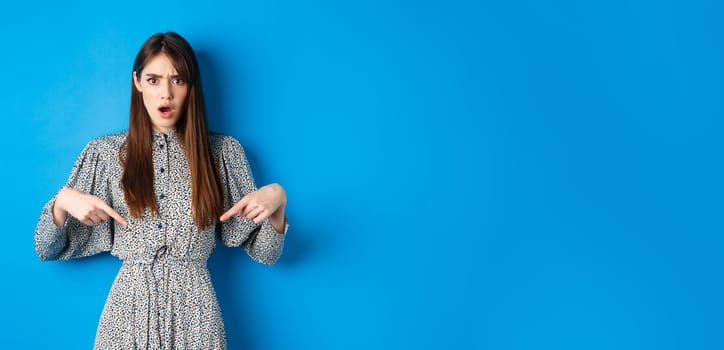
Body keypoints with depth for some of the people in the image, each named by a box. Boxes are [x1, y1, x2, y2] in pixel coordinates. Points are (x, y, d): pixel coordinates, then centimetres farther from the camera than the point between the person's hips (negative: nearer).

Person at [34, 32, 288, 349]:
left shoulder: (223, 152, 2)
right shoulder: (104, 152, 2)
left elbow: (264, 252, 2)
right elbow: (48, 249, 6)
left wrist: (277, 198, -15)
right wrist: (62, 201, -13)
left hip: (194, 311, 0)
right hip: (129, 308, 0)